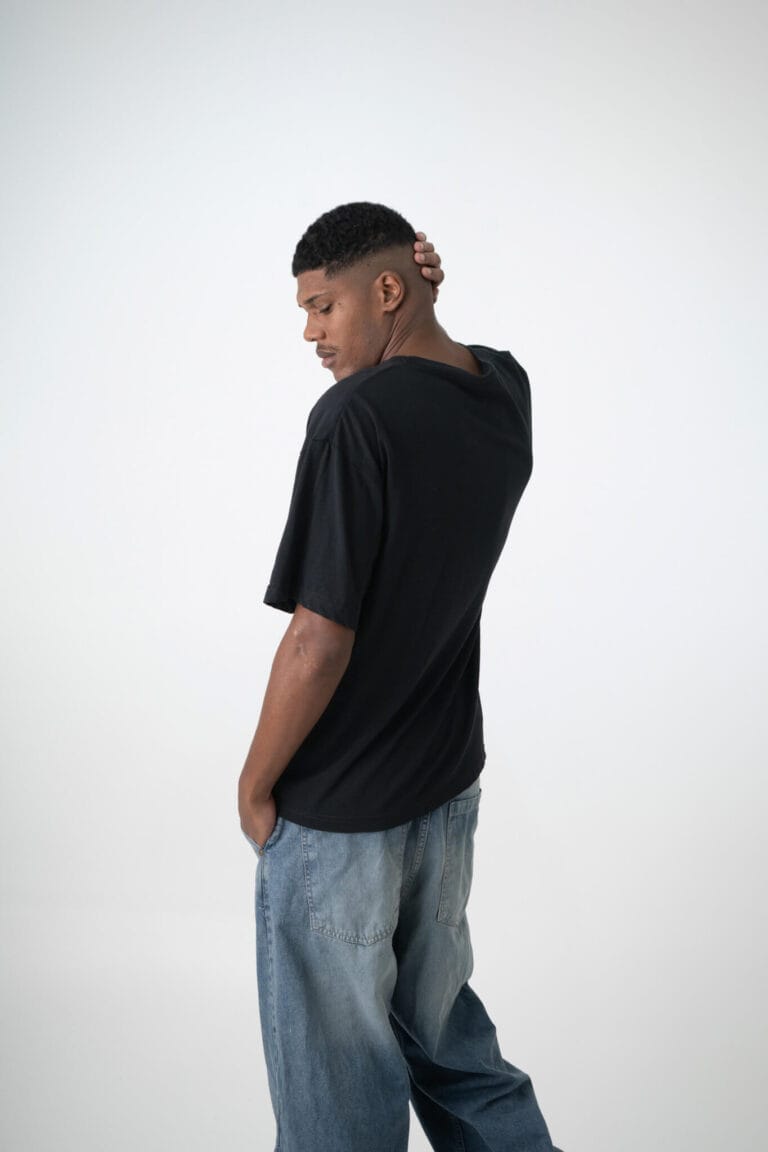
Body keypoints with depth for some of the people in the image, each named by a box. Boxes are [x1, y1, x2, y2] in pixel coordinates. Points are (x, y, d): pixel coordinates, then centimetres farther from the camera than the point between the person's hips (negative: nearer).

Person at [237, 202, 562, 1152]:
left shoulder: (357, 415, -24)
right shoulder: (507, 392, -1)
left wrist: (254, 787, -9)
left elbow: (320, 640, -24)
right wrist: (411, 302, 1)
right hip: (449, 786, 8)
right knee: (445, 1033, 25)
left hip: (336, 811, -7)